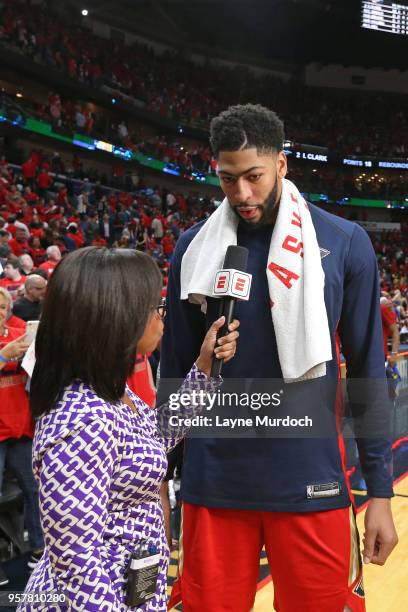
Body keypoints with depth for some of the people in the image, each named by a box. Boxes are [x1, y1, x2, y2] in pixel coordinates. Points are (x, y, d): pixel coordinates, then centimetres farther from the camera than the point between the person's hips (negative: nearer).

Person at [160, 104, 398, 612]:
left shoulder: (344, 244, -4)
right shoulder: (194, 248, 0)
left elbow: (366, 372, 0)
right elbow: (175, 368, 6)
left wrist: (380, 490, 0)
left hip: (309, 481, -1)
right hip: (213, 482, 1)